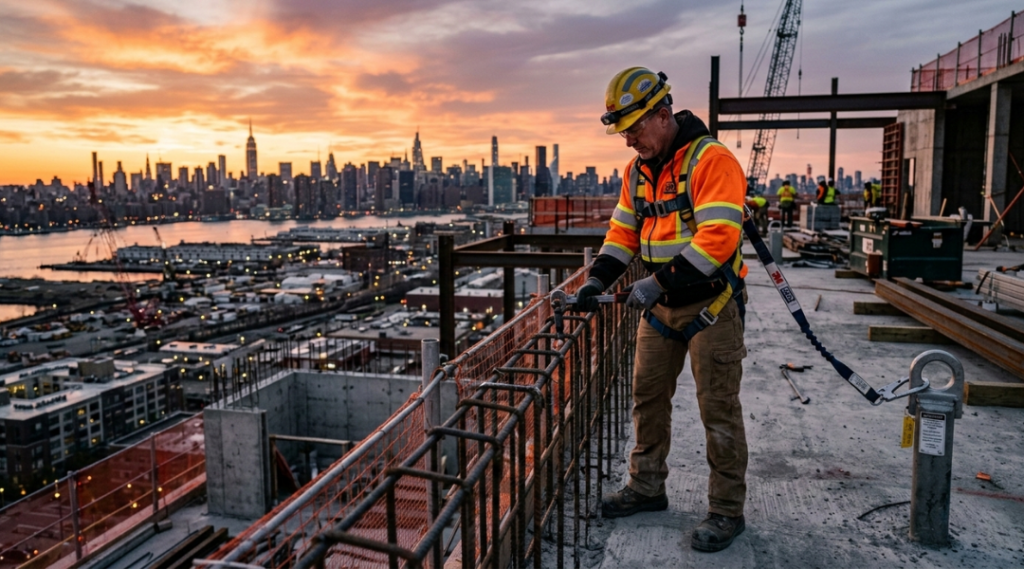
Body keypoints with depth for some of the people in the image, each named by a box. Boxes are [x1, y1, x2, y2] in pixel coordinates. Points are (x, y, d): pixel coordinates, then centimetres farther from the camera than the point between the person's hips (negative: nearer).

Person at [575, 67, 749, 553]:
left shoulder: (711, 159, -17)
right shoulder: (637, 170, 8)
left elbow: (718, 238, -25)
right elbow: (623, 231, 13)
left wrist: (660, 281, -27)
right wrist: (598, 279, -1)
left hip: (710, 303, -7)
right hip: (660, 306, 8)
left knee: (718, 408, 1)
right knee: (647, 395, 13)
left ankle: (727, 510, 16)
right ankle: (647, 487, 31)